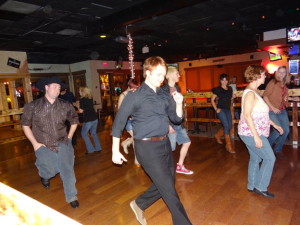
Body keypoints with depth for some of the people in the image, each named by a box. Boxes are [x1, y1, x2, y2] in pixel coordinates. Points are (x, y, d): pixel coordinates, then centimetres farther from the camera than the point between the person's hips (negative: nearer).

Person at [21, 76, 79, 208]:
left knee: (67, 169, -1)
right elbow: (25, 125, 3)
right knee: (50, 170, -2)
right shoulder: (33, 106, -6)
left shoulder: (65, 106, -2)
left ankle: (71, 197, 19)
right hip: (43, 146, -1)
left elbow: (74, 121, 12)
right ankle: (44, 175, 38)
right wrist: (35, 143, -2)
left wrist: (69, 137, 6)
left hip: (63, 144, 1)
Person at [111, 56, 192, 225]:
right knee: (169, 189, 1)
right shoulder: (135, 96, -11)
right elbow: (119, 123, -5)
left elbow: (177, 119, 11)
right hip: (147, 147, -7)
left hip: (165, 144, 7)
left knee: (167, 184, 19)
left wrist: (179, 103, -9)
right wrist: (115, 151, -4)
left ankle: (139, 205, 40)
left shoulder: (165, 95, 6)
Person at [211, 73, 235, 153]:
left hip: (228, 110, 6)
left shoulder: (230, 89, 11)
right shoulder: (217, 89, -3)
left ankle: (218, 135, 35)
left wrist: (230, 105, 9)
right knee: (226, 126, -13)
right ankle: (228, 145, -6)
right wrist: (216, 109, -8)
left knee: (229, 126, 9)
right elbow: (212, 100, 1)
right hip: (221, 109, -6)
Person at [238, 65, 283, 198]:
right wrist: (256, 136, -26)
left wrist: (274, 124, 21)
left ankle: (252, 186, 27)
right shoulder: (250, 93, -18)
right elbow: (247, 115, -25)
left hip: (253, 132, 9)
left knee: (255, 158, 15)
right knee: (269, 158, -1)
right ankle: (260, 187, 10)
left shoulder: (254, 92, 13)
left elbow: (260, 113, 20)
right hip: (251, 133, -9)